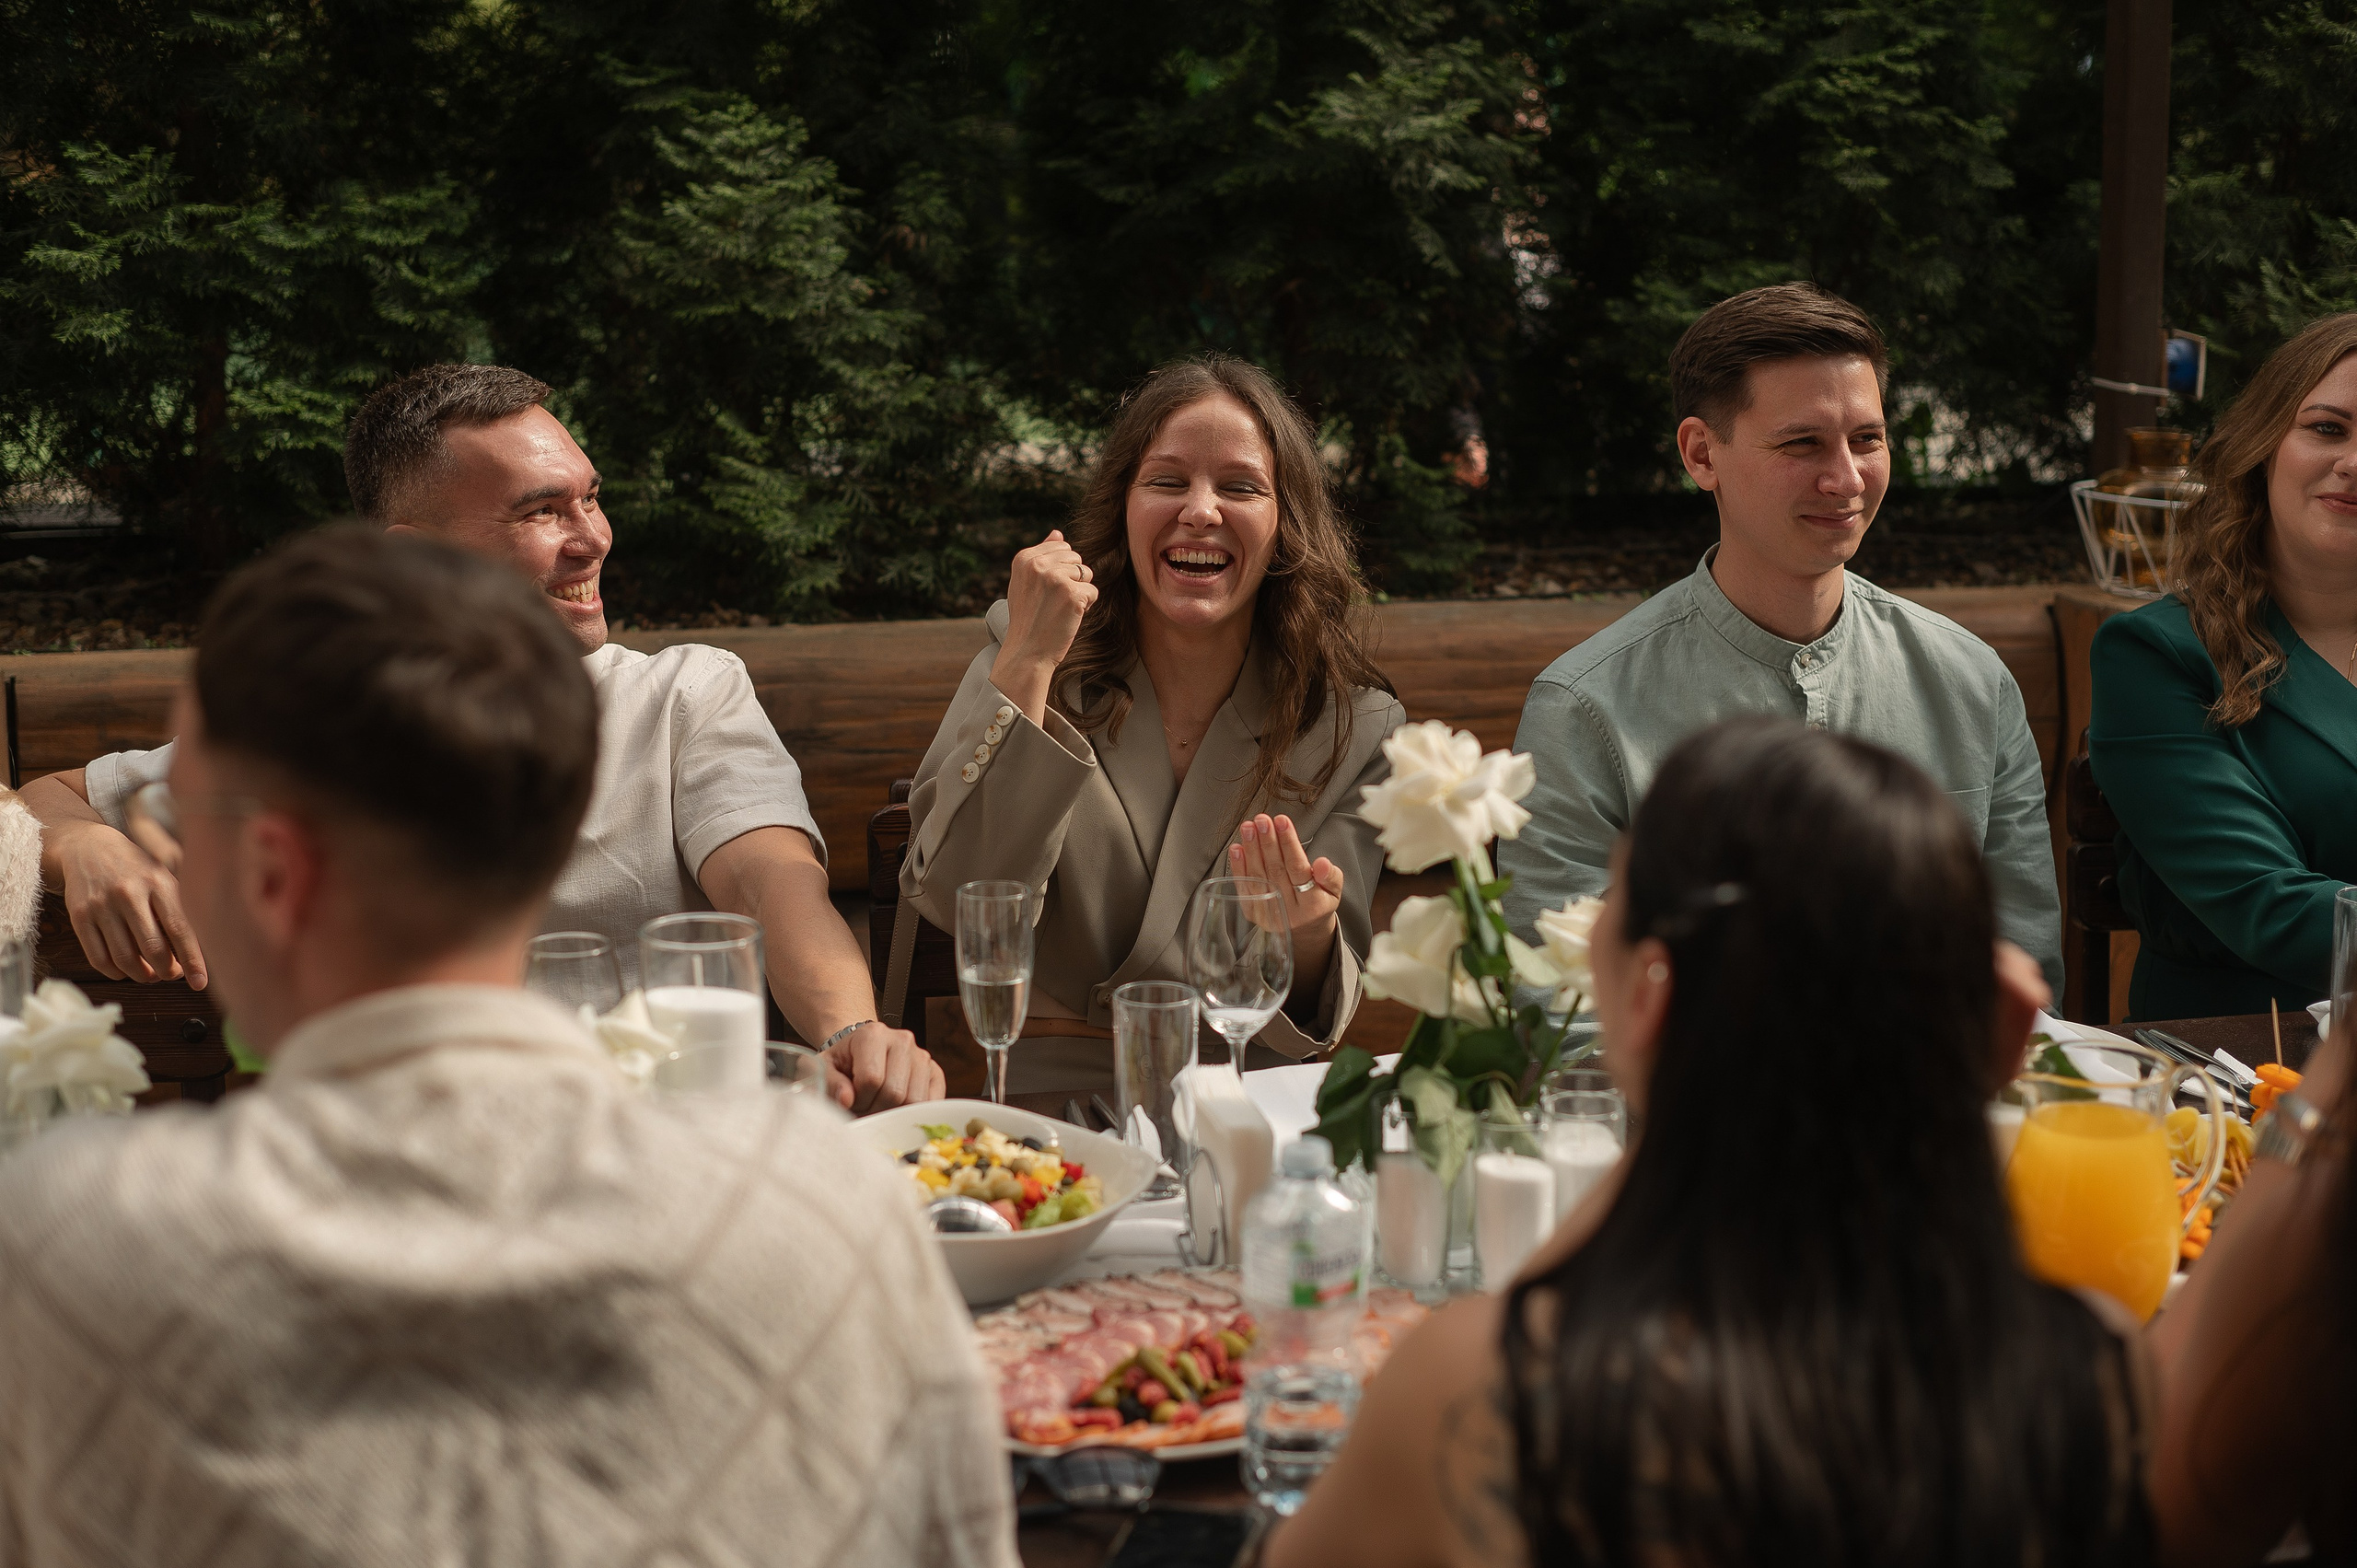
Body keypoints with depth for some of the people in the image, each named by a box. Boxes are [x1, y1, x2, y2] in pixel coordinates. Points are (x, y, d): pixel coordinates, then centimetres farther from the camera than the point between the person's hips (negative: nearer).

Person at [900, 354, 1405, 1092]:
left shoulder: (1355, 728, 1)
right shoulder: (1019, 671, 3)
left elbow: (1310, 1028, -1)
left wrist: (1306, 938, -23)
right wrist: (1026, 667, -15)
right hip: (1053, 1097, -1)